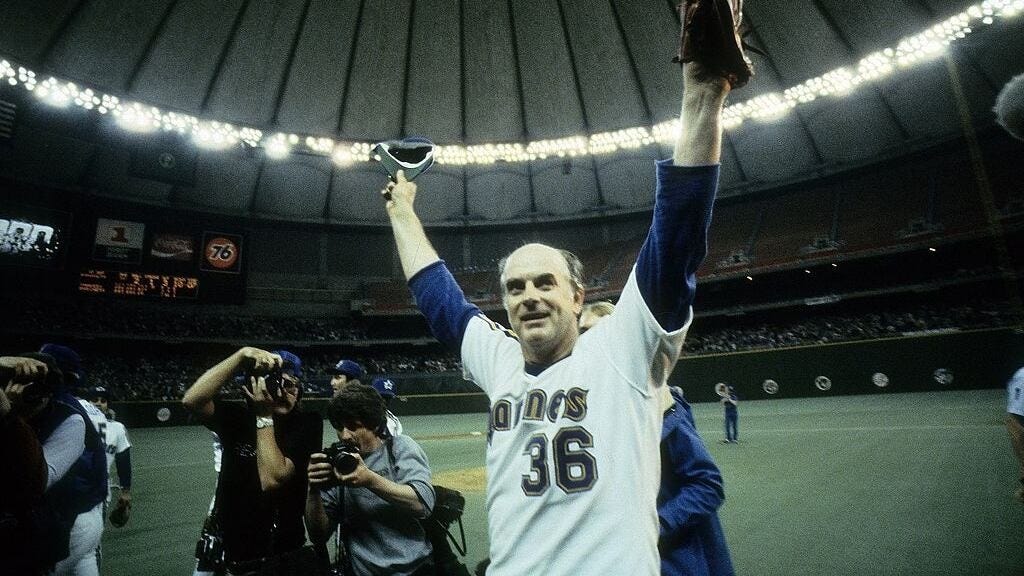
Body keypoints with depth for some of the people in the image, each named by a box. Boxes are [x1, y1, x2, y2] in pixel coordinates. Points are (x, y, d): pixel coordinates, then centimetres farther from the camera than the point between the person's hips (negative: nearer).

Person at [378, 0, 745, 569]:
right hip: (507, 568, 5)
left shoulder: (622, 351, -10)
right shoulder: (498, 362, 4)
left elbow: (675, 239, -19)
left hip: (617, 566, -4)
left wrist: (702, 89, -26)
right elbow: (435, 292, 15)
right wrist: (402, 211, 23)